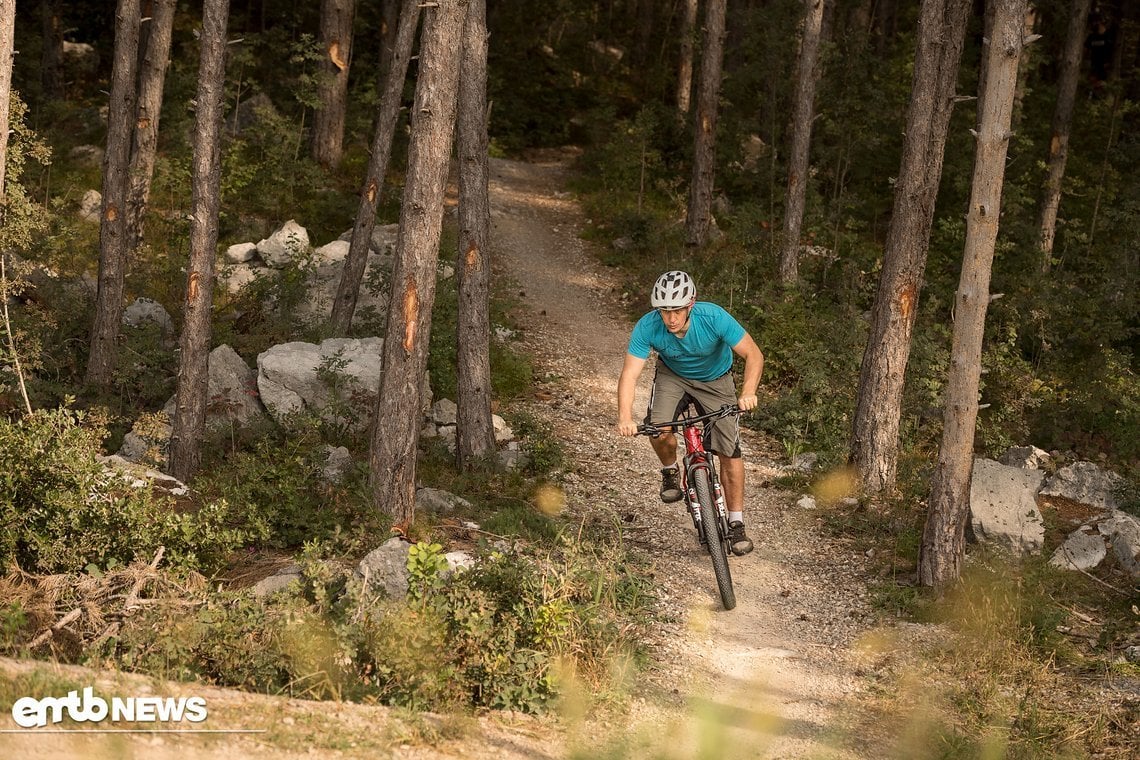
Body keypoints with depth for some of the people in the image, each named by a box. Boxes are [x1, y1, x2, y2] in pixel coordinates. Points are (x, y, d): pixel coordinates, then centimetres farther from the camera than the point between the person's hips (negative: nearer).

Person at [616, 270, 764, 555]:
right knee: (659, 430, -26)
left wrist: (748, 392, -47)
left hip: (715, 378, -1)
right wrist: (625, 418, -49)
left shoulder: (713, 317, -35)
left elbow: (753, 354, -30)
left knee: (729, 450, -9)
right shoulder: (647, 327, -32)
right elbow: (629, 374, -33)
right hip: (673, 375, 1)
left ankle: (736, 525, 5)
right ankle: (670, 471, 8)